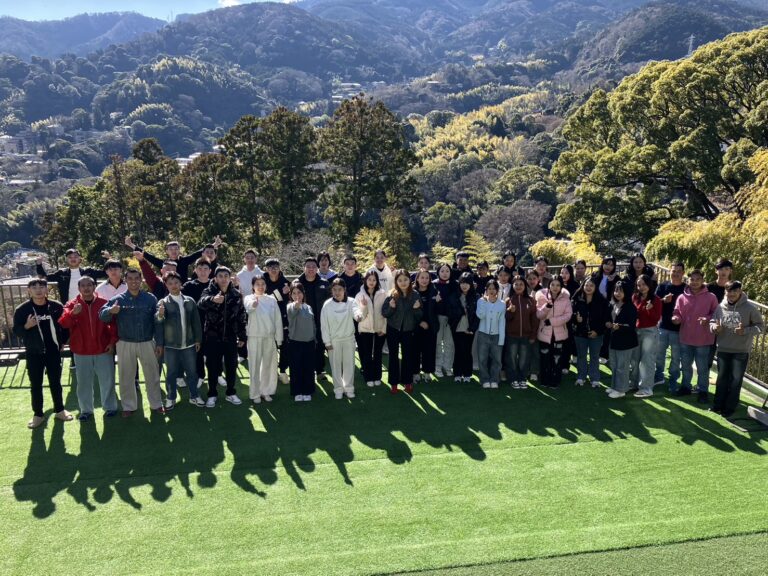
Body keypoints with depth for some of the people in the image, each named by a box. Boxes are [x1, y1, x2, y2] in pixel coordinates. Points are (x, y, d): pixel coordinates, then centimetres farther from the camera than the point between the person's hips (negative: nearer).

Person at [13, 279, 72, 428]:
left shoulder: (57, 307, -5)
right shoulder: (22, 310, -7)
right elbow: (16, 331, -3)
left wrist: (63, 342, 4)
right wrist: (26, 326, -22)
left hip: (53, 352, 1)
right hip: (34, 354, -1)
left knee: (55, 383, 12)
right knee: (35, 385, 8)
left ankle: (59, 410, 26)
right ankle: (38, 414, 20)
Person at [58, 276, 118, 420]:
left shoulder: (104, 303, -2)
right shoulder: (72, 304, -1)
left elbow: (114, 323, 2)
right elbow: (63, 324, -14)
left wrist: (112, 341, -6)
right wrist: (72, 313, -32)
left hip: (103, 349, 0)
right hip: (81, 351, 1)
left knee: (107, 380, 8)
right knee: (84, 382, 9)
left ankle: (110, 407, 22)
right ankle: (86, 410, 21)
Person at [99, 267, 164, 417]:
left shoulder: (150, 298, -1)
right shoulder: (118, 299, -3)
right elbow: (102, 315, -11)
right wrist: (111, 311, -33)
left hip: (147, 343, 0)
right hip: (125, 344, 0)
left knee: (152, 375, 10)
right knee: (126, 377, 10)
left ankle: (156, 404, 25)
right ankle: (128, 406, 24)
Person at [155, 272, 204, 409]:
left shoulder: (190, 301, 3)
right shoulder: (163, 303, -5)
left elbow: (196, 322, 8)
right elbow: (158, 324, -10)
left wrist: (198, 339, 7)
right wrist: (159, 343, -18)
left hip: (189, 344, 2)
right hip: (170, 345, -2)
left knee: (192, 372, 11)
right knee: (171, 373, 9)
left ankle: (194, 396, 24)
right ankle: (171, 398, 23)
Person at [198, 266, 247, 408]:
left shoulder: (236, 294, 3)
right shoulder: (209, 291, -6)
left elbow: (241, 317, 7)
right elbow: (202, 303, -30)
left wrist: (242, 336, 6)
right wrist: (212, 299, -52)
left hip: (231, 338, 2)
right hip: (212, 337, -2)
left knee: (231, 366, 10)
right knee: (212, 367, 7)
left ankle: (231, 393, 26)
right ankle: (212, 394, 22)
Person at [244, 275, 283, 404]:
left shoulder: (272, 299, 6)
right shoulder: (249, 298, -4)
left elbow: (278, 319, 7)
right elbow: (248, 307, -30)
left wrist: (279, 338, 2)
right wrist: (253, 304, -54)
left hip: (270, 336, 3)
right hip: (254, 336, -3)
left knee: (268, 364, 11)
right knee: (255, 365, 2)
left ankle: (266, 391, 24)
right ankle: (254, 394, 11)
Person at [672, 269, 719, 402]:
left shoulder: (711, 297, -7)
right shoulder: (682, 297, 0)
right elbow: (677, 313, 6)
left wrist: (707, 319, -22)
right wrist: (675, 318, -17)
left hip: (703, 339, -3)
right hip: (685, 338, 3)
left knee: (702, 367, 7)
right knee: (686, 365, 18)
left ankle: (703, 391, 21)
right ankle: (685, 386, 35)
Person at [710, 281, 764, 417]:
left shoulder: (750, 307, -10)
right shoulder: (721, 307, -3)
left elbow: (760, 326, -5)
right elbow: (712, 322, 10)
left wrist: (745, 331, -20)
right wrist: (714, 327, -13)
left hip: (741, 351, -3)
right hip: (722, 349, 3)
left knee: (736, 379, 7)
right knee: (722, 377, 14)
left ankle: (730, 408, 17)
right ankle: (718, 404, 27)